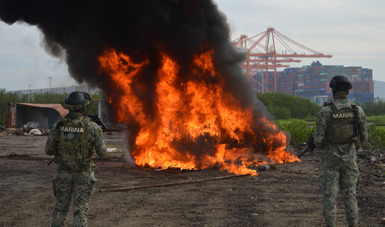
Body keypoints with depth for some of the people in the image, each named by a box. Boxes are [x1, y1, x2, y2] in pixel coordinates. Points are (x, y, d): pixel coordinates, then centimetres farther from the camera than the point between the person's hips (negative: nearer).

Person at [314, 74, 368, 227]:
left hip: (330, 158, -3)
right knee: (350, 193, 13)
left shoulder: (325, 112, -15)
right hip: (349, 157, 3)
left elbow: (318, 139, -12)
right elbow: (364, 136, 2)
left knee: (329, 194, 4)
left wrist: (320, 146, 12)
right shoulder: (358, 111, -6)